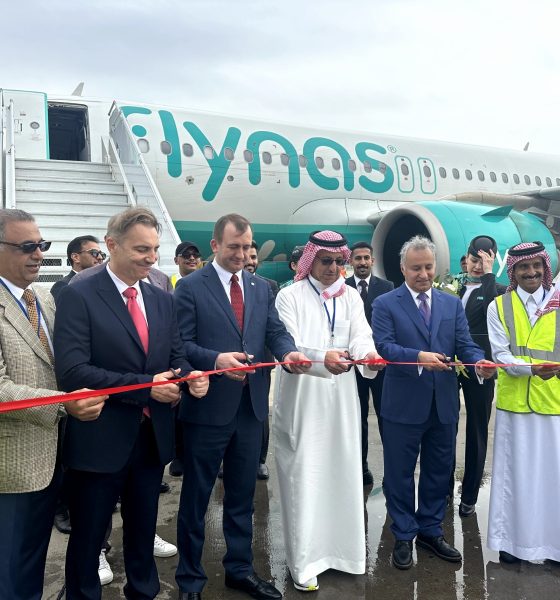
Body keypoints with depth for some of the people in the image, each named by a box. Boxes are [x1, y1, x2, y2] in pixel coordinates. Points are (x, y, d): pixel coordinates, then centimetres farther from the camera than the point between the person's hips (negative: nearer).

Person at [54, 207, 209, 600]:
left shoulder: (163, 300, 6)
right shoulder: (79, 296, -13)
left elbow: (176, 358, 9)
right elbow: (72, 372, -22)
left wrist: (190, 376, -15)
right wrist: (145, 386, -24)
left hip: (153, 436, 6)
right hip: (101, 439, -5)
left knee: (143, 532, 24)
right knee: (88, 539, 14)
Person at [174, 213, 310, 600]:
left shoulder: (262, 288, 10)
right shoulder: (191, 287, -6)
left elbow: (276, 332, 4)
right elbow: (182, 344, -12)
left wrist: (289, 352, -17)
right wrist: (215, 359, -28)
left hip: (251, 406, 5)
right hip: (208, 407, -4)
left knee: (243, 495, 18)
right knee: (196, 496, 11)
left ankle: (241, 569, 35)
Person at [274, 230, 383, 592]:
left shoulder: (351, 297, 8)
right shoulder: (290, 296, -4)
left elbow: (361, 335, -5)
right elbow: (287, 347, -15)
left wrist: (368, 353, -30)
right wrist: (322, 358, -34)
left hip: (341, 400, 4)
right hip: (302, 401, -4)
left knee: (342, 473, 13)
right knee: (304, 478, 1)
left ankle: (340, 547, 31)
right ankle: (304, 561, 13)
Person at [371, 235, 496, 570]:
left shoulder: (453, 304, 9)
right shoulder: (385, 304, -4)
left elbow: (465, 344, 0)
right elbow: (384, 346, -15)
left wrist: (479, 361, -22)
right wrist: (419, 357, -31)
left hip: (444, 404, 4)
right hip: (404, 404, -4)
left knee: (439, 472, 16)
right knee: (400, 473, 8)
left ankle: (430, 531, 35)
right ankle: (404, 536, 26)